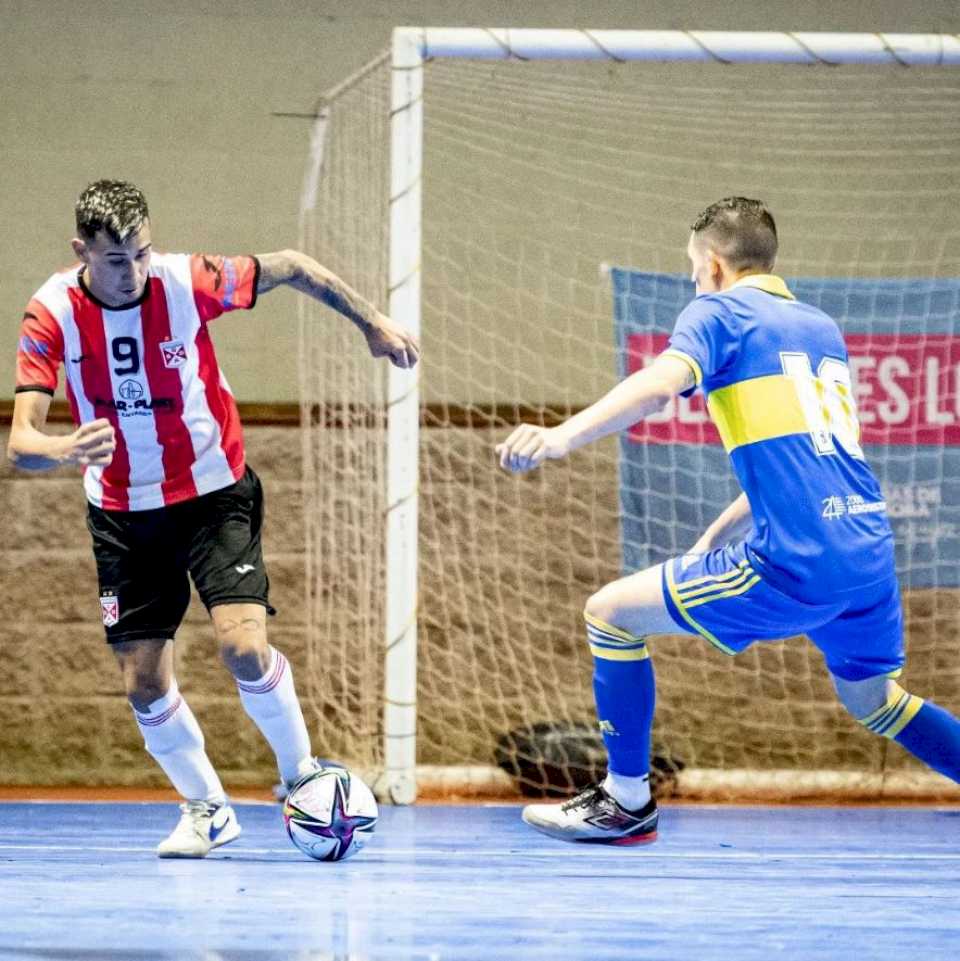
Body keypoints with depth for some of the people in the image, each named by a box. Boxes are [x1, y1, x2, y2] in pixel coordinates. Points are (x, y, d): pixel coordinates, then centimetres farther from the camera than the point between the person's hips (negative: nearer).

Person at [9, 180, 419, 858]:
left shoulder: (188, 282, -19)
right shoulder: (53, 314, -18)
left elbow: (291, 268, -1)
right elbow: (21, 439, -23)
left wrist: (374, 324, 6)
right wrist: (65, 451, -46)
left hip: (213, 493, -2)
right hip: (123, 512, 2)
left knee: (243, 645, -20)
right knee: (145, 685, 0)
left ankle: (301, 772, 6)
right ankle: (206, 808, 24)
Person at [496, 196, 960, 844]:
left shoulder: (719, 312, 2)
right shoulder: (822, 329, 24)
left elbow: (662, 383, -20)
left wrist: (564, 436, -35)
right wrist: (716, 537, 35)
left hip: (797, 564, -7)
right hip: (870, 551, 7)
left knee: (611, 613, 6)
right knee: (874, 700, 31)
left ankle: (627, 803, 11)